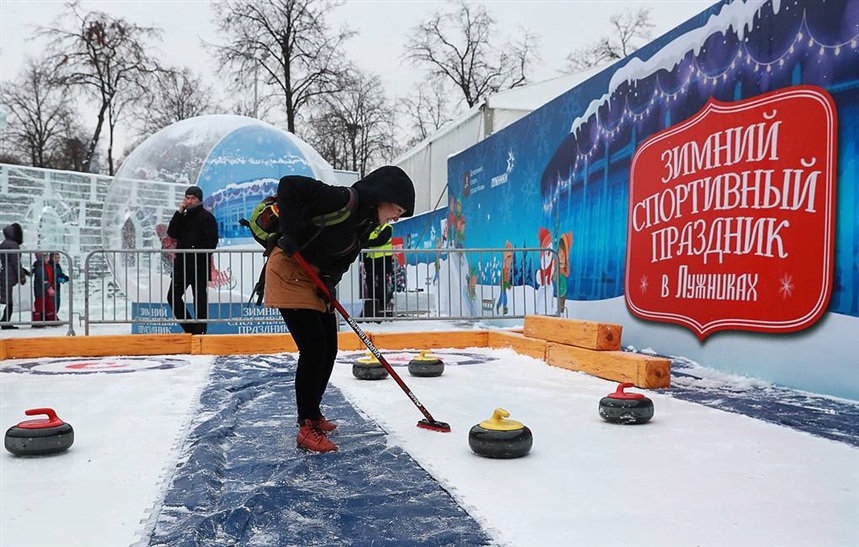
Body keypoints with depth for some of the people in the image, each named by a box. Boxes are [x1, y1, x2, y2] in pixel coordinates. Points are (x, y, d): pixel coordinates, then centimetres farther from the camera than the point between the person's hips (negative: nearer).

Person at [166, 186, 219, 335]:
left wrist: (197, 256, -18)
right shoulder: (183, 216, 18)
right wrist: (179, 213, -1)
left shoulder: (207, 217, -4)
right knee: (173, 297, 8)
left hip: (199, 266, -8)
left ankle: (200, 331, 4)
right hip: (182, 265, 8)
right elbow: (172, 233, 5)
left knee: (200, 299, -3)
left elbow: (211, 241, -13)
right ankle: (189, 328, 18)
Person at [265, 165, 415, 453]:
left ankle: (312, 414, 29)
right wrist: (292, 234, -31)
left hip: (316, 278, 10)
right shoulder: (345, 200, -23)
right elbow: (289, 185, -28)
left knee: (328, 349, 12)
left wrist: (331, 279, -13)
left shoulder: (366, 222, 5)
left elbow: (343, 259, 8)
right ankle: (308, 427, -4)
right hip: (289, 271, -10)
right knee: (314, 347, -13)